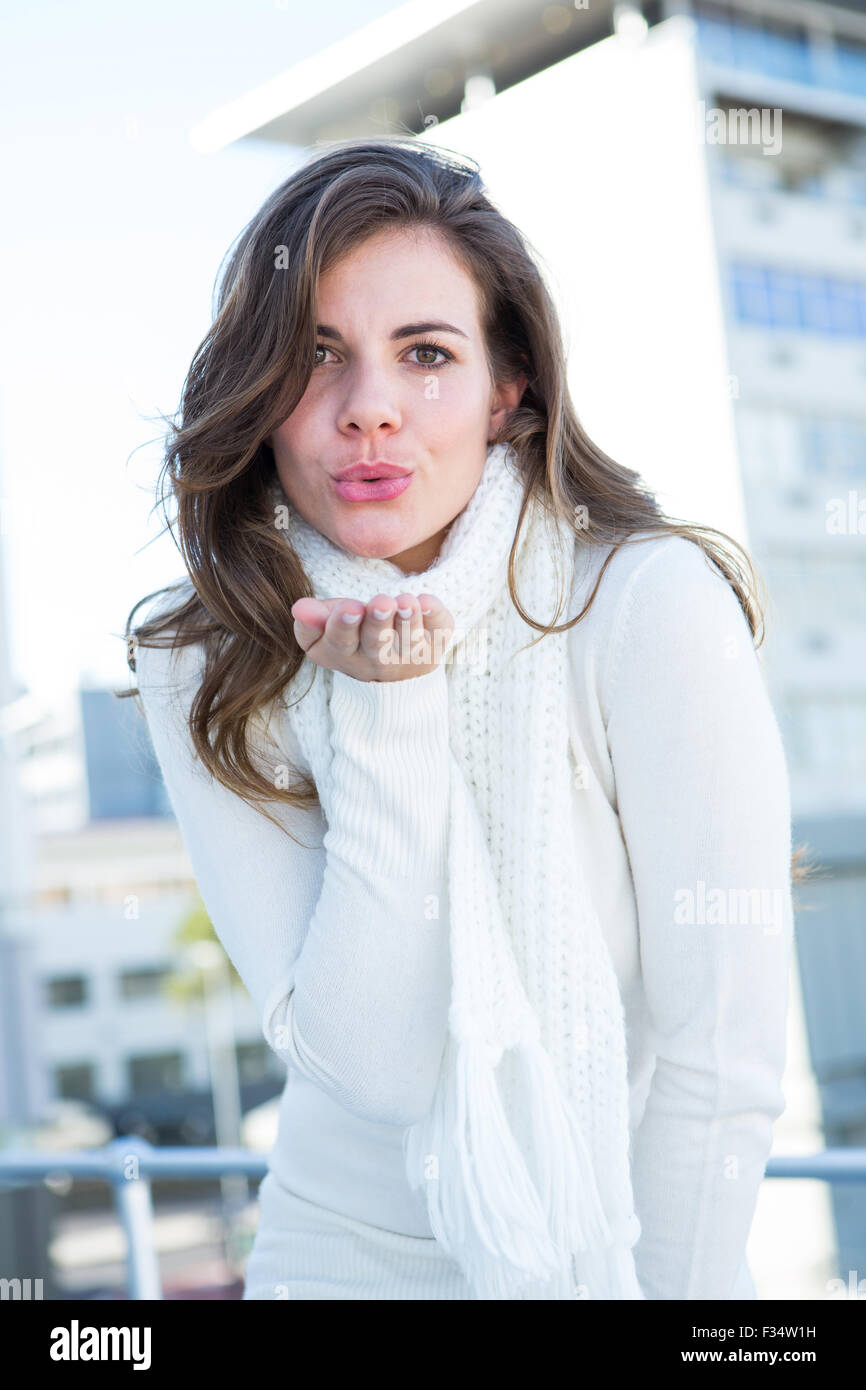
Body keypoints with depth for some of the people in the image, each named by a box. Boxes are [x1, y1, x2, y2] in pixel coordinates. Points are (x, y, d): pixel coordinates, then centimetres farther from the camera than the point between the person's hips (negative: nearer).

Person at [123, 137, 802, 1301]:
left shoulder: (653, 605, -20)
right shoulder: (204, 664, -12)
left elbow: (724, 1061, -17)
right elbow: (379, 1063, -19)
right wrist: (385, 721, -25)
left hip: (644, 1240, -2)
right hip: (345, 1247, 3)